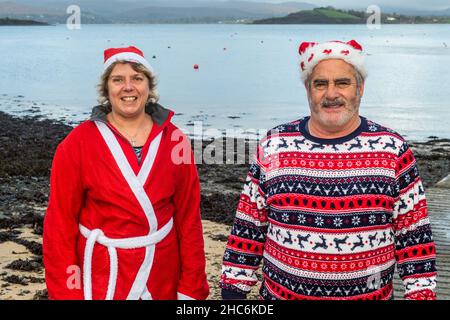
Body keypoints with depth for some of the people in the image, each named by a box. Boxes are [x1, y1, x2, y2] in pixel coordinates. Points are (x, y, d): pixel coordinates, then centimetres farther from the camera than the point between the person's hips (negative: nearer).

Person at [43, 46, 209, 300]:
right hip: (101, 279, -2)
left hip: (163, 278, 2)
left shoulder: (173, 140, -3)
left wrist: (191, 288, -1)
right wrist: (66, 293, -7)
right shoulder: (77, 144, -9)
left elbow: (189, 217, -1)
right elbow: (60, 223, -6)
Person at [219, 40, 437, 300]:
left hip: (372, 294, 0)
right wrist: (233, 290, 1)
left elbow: (414, 236, -2)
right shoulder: (274, 146, -3)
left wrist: (422, 293, -5)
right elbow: (248, 229, 2)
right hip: (280, 293, 1)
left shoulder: (393, 149, -5)